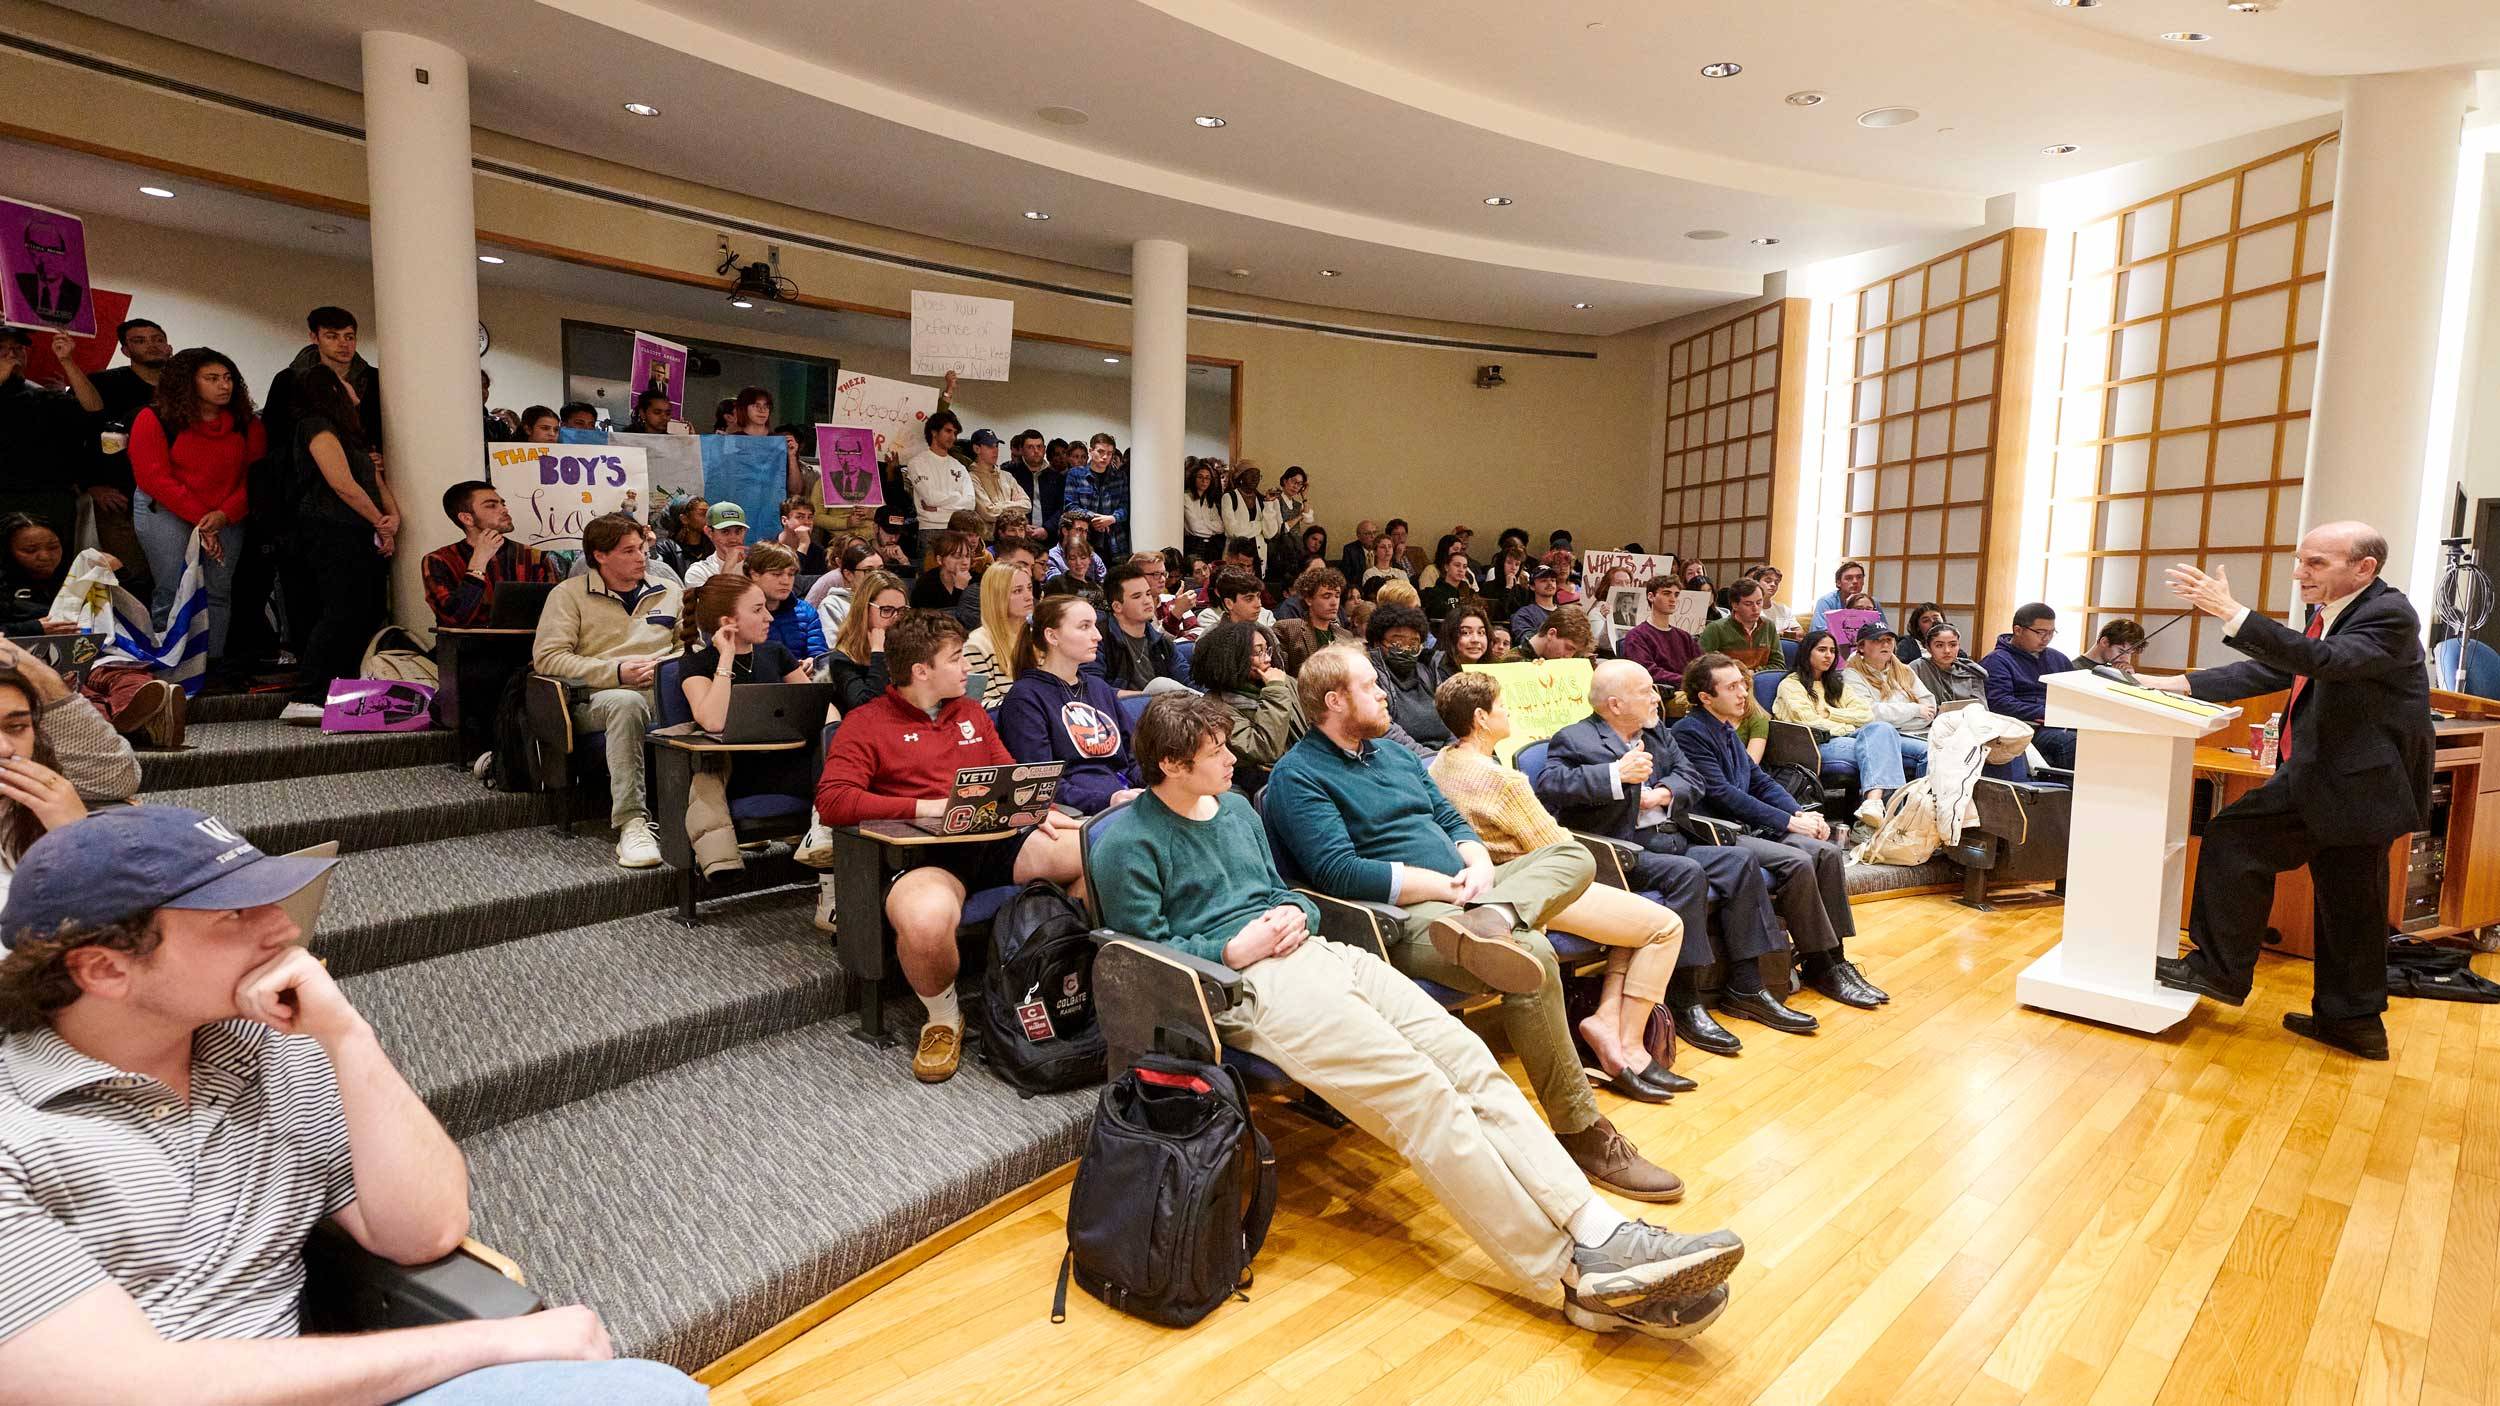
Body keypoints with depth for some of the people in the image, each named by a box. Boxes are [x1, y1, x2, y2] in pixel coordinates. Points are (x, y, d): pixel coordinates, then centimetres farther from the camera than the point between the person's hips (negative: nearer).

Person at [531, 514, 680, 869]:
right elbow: (547, 657, 1)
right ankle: (631, 823, -44)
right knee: (627, 702, -41)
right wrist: (616, 672, -10)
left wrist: (661, 665, -4)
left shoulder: (668, 594, 23)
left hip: (663, 696, 3)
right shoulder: (570, 594, 12)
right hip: (595, 700, -2)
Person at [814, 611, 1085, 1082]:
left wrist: (1044, 811, 3)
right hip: (928, 855, -5)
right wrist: (928, 806, -13)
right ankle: (943, 1019, -6)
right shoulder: (865, 723, 5)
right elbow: (832, 800, -7)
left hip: (998, 839, 5)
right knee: (925, 919, -41)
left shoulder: (970, 712, 23)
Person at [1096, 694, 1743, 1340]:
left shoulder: (1236, 808, 21)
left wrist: (1293, 914, 5)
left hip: (1314, 952, 8)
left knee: (1469, 1061, -13)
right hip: (1245, 986, -7)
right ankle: (1581, 1273, -20)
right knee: (1420, 1092, -23)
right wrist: (1234, 950, -13)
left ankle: (1602, 1232, -19)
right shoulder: (1129, 844, -1)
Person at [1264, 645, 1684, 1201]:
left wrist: (1478, 867, -5)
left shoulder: (1394, 754, 22)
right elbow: (1340, 873, -18)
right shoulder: (1297, 776, -6)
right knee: (1534, 955, -29)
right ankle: (1582, 1134, -16)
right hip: (1403, 919, -9)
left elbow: (1453, 820, 19)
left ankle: (1491, 918, -35)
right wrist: (1449, 886, -15)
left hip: (1459, 893, 9)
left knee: (1575, 856, -3)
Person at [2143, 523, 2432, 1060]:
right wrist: (2183, 684, 3)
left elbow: (2326, 660, -32)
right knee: (2349, 901, 15)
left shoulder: (2389, 614, -16)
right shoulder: (2329, 613, 10)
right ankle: (2354, 1020, 25)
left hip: (2358, 780, -9)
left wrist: (2232, 612, -38)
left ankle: (2220, 969, -1)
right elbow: (2271, 670, 12)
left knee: (2234, 838, -11)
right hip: (2336, 778, 9)